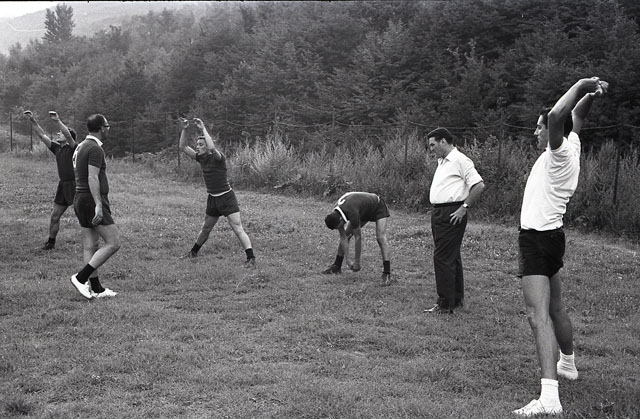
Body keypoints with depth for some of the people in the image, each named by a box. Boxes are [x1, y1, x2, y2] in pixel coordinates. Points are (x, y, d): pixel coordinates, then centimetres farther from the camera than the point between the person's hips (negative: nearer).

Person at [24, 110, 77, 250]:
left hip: (75, 185, -7)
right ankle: (51, 241, 22)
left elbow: (68, 135, -26)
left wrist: (57, 121, -34)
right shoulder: (57, 148, 11)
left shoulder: (73, 148, -7)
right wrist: (33, 121, 2)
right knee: (55, 215, 9)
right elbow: (42, 136, 10)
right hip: (63, 185, 7)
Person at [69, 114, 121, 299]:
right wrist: (98, 205, -27)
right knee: (113, 242, -8)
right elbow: (92, 178, -22)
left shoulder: (81, 146, 17)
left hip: (81, 200, 10)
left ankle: (96, 288, 11)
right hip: (92, 201, -10)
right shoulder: (95, 148, -14)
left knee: (90, 247, 9)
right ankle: (81, 277, -12)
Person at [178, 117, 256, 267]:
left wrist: (203, 129, -33)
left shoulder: (218, 158, -17)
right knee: (205, 228, 23)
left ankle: (251, 258, -14)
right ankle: (194, 252, 40)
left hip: (227, 198, -7)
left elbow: (212, 147, -39)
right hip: (212, 199, 7)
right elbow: (183, 147, 3)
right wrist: (184, 129, -10)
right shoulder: (201, 158, 4)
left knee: (238, 229, -12)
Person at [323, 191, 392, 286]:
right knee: (346, 235, 2)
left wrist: (356, 262, -25)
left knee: (381, 238, -23)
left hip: (378, 208, -7)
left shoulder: (352, 213, -42)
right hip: (363, 211, 7)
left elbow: (358, 238, -33)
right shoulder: (335, 215, -20)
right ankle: (337, 266, 16)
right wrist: (347, 260, -14)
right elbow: (343, 237, -12)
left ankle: (386, 274, -25)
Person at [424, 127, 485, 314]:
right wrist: (436, 212, 16)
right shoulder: (442, 162, 18)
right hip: (439, 213, 10)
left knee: (443, 257, -11)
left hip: (452, 214, -10)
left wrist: (464, 208, -18)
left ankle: (445, 303, -8)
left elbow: (479, 185, -19)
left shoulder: (460, 160, -12)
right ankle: (457, 299, 23)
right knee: (451, 257, 15)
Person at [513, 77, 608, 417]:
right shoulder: (572, 146, 10)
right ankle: (568, 363, 46)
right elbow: (576, 115, 26)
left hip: (537, 238, -10)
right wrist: (591, 93, 9)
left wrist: (581, 87, -20)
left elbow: (557, 116, -33)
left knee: (538, 314, -19)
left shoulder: (560, 153, -15)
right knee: (555, 308, 27)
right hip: (552, 236, 10)